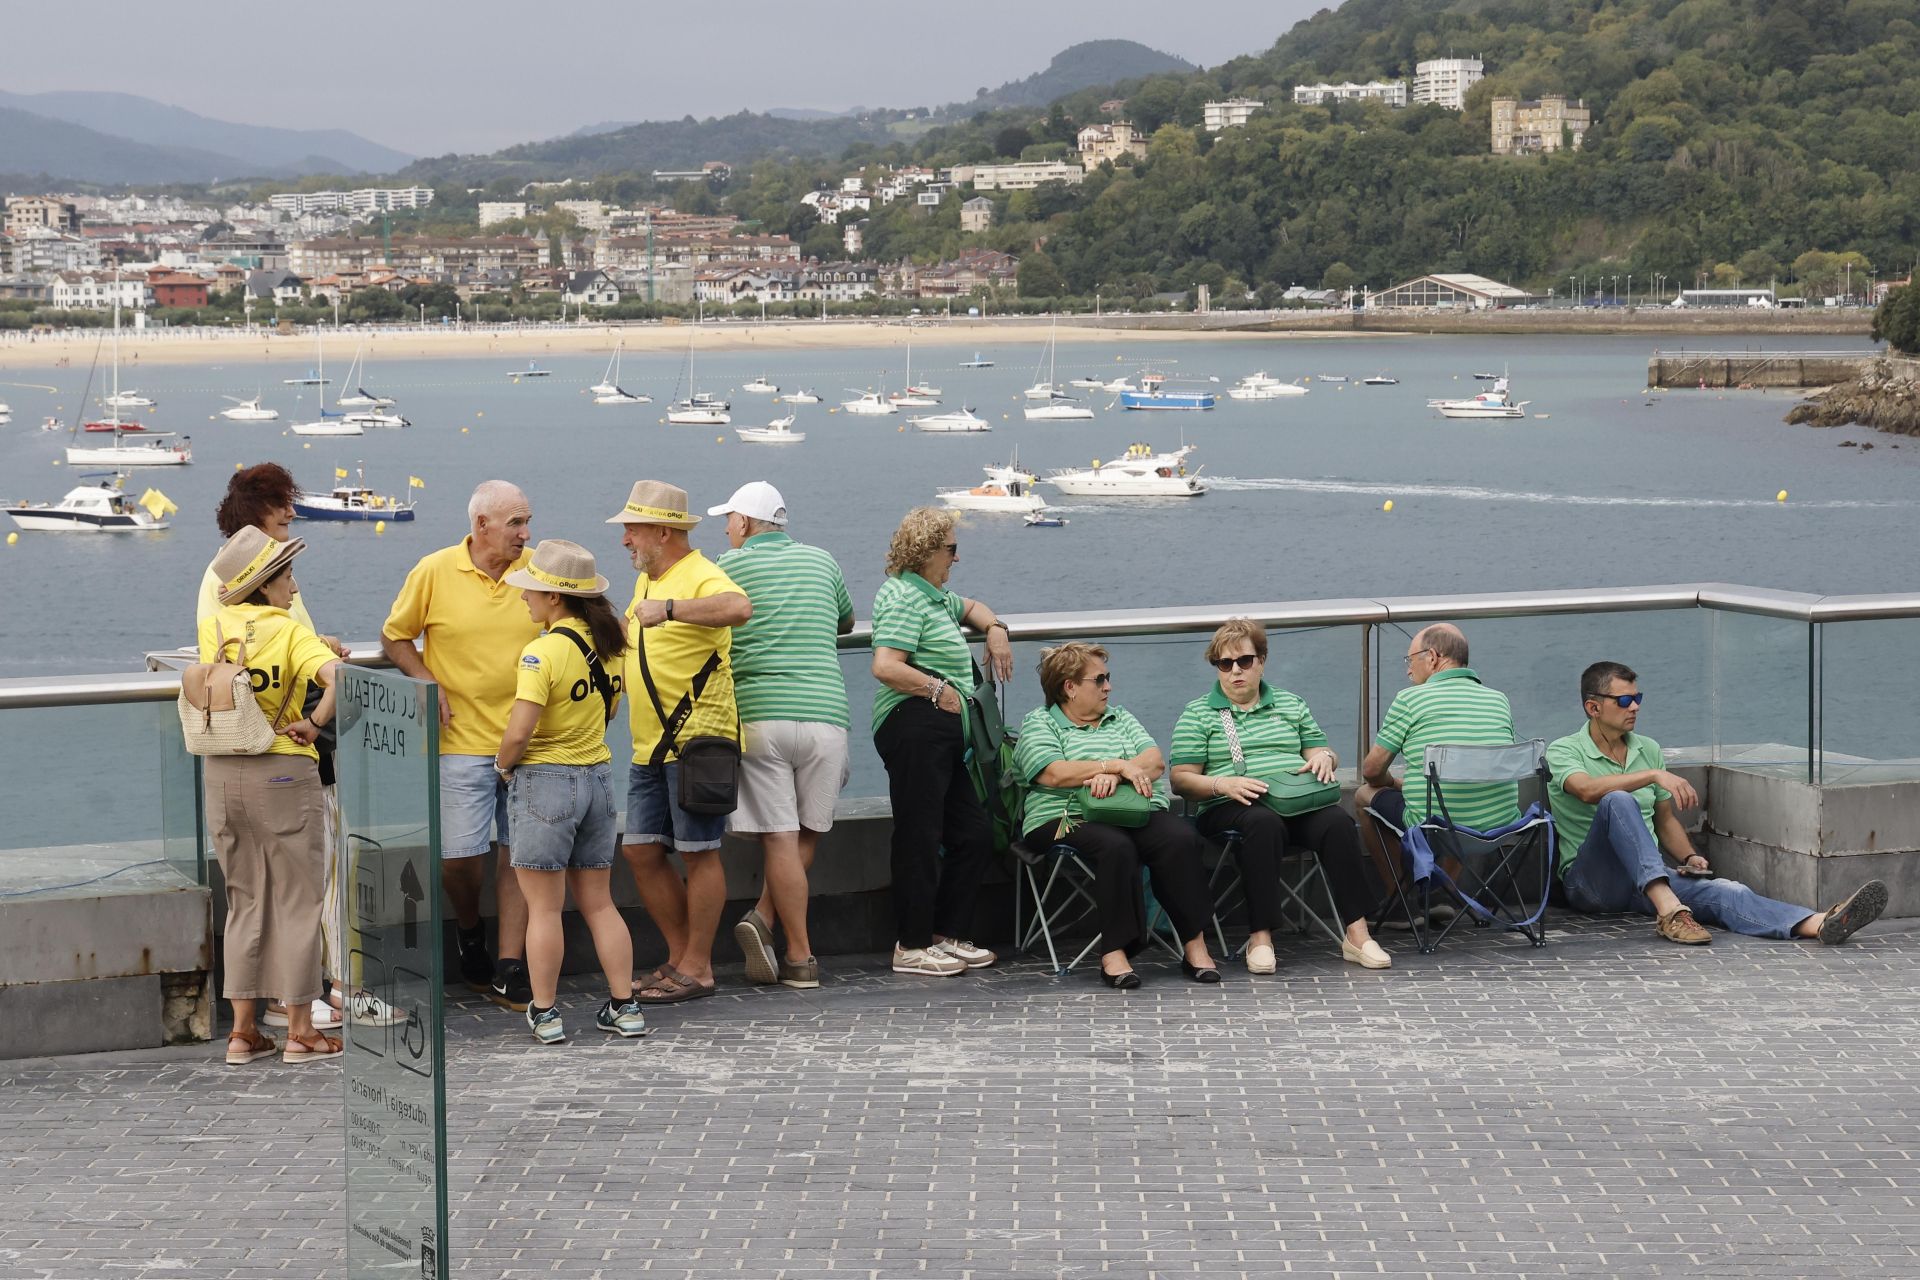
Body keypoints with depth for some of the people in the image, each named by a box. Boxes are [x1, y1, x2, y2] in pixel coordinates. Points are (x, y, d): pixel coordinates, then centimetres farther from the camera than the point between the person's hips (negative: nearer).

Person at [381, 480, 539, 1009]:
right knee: (460, 855, -4)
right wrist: (428, 683, -7)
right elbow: (393, 637, 7)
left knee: (517, 855, 1)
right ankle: (470, 936, 26)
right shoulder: (434, 572, -4)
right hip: (462, 740, -2)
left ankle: (510, 972, 6)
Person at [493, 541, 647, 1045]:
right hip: (598, 776, 7)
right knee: (599, 904, 15)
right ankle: (625, 1007, 15)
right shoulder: (608, 640, 2)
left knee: (544, 909, 3)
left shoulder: (544, 650, -20)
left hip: (544, 780, -7)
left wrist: (503, 763, -5)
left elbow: (519, 732, -24)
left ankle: (544, 1014, 7)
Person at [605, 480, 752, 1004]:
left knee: (699, 853, -2)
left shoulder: (700, 576, -14)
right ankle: (680, 955, 19)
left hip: (696, 740, -10)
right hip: (650, 747, 10)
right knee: (640, 851, 9)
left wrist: (669, 609, -43)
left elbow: (738, 608, -38)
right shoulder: (647, 580, 18)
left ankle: (696, 968, 5)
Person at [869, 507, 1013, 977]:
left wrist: (995, 629, 27)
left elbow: (971, 608, 47)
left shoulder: (934, 596, 24)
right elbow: (885, 667, -22)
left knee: (973, 833, 11)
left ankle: (945, 934, 18)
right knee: (920, 837, -9)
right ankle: (912, 947, -6)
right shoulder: (904, 598, -9)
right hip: (914, 725, -11)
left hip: (942, 734, 11)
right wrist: (938, 688, -16)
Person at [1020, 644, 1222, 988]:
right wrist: (1119, 765, -11)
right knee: (1115, 846, -38)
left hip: (1138, 814, 4)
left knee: (1181, 838, -27)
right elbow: (1053, 774, -10)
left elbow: (1155, 761, 9)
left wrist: (1114, 775, -12)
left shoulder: (1120, 718, 25)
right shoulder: (1038, 724, 9)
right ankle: (1114, 952, -38)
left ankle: (1194, 945, -28)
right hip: (1070, 817, -4)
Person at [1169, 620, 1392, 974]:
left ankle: (1356, 935, -33)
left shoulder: (1291, 705, 24)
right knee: (1265, 824, -39)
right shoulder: (1197, 715, 12)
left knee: (1337, 821, -30)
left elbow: (1322, 754, 24)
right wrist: (1223, 785, -16)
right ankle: (1260, 938, -40)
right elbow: (1182, 779, 3)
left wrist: (1325, 757, -2)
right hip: (1232, 807, -3)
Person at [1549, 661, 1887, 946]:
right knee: (1618, 802, -33)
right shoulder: (1564, 751, -1)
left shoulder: (1648, 750, 18)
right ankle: (1668, 910, -49)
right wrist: (1654, 775, -30)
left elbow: (1665, 819, 24)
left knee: (1720, 891, -24)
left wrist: (1689, 857, 5)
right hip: (1588, 879, -5)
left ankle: (1819, 924, -50)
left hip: (1648, 876, 5)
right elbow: (1587, 789, -24)